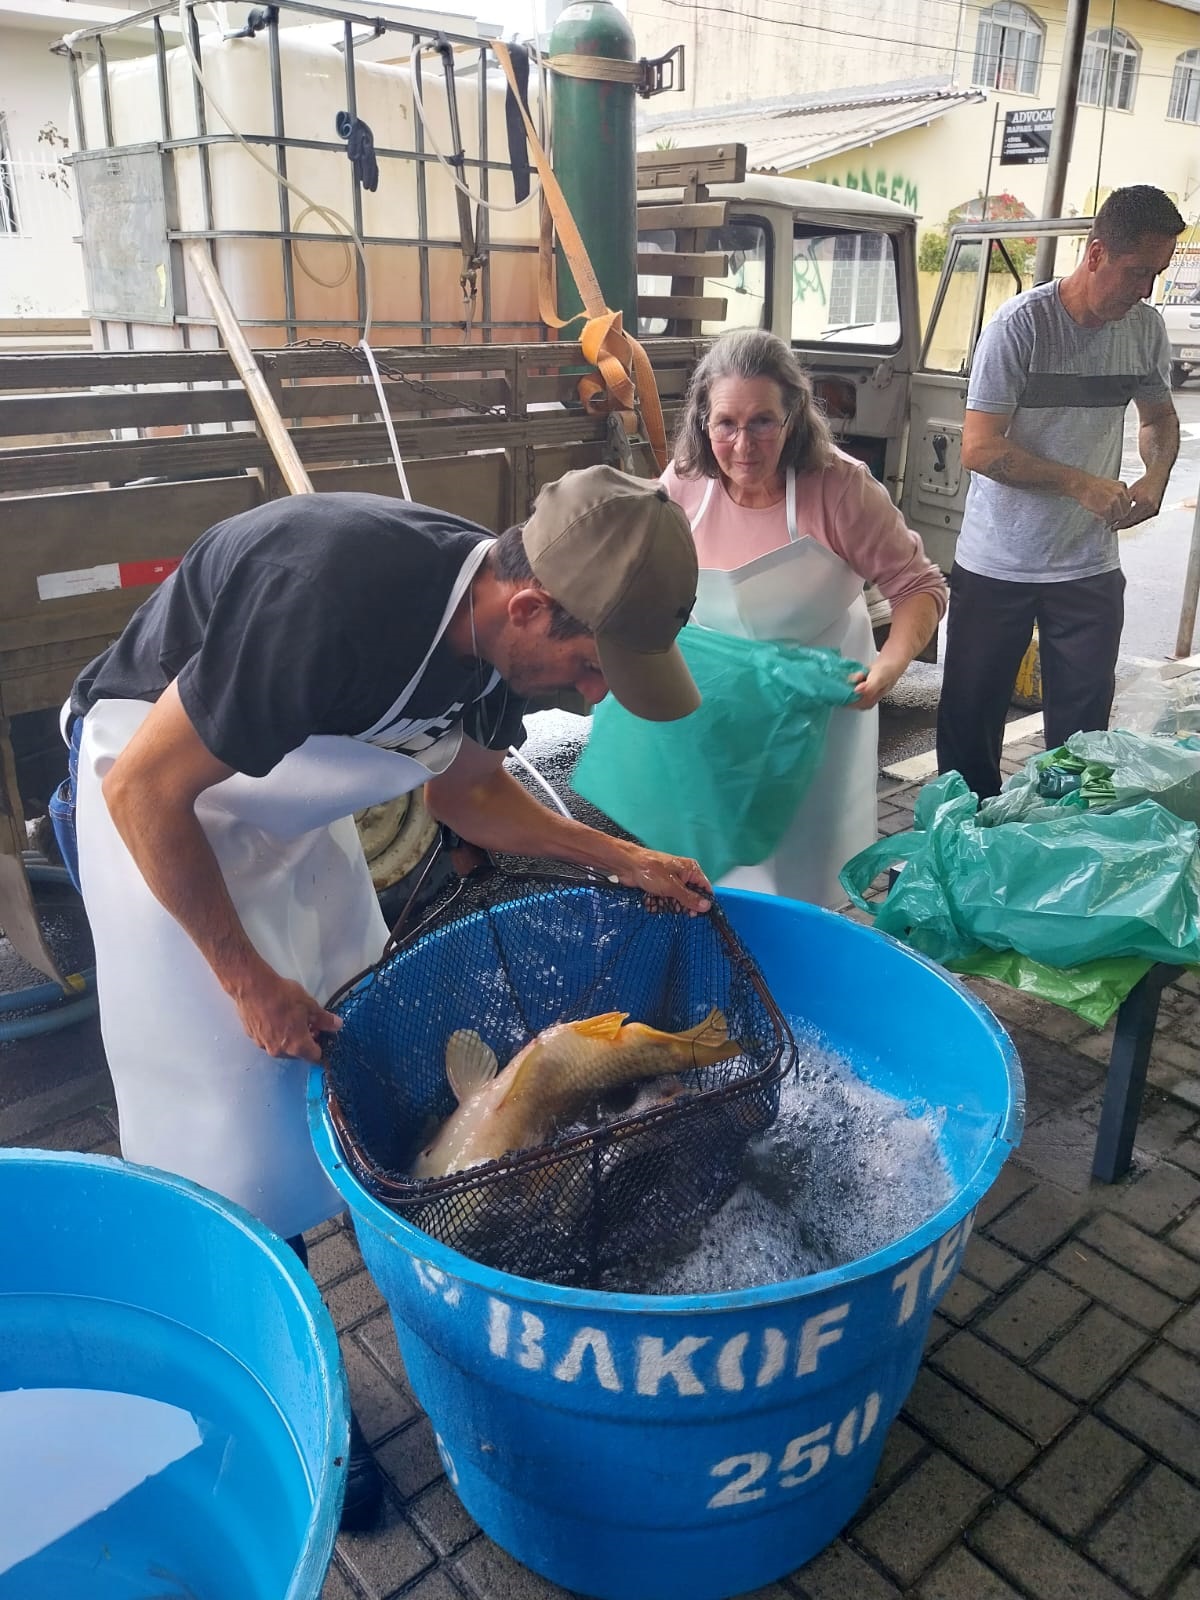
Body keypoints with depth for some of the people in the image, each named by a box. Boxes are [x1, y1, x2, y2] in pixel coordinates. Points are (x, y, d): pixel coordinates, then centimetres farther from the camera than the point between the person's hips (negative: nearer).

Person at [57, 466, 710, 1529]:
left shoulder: (496, 625, -13)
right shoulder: (336, 604, -38)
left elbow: (466, 789, 5)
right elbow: (144, 790, -28)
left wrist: (625, 861, -3)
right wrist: (249, 981, -20)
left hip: (289, 796, 7)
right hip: (161, 793, -7)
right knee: (236, 1101, -3)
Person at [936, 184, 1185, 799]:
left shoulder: (1146, 328, 3)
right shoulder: (1022, 323, -13)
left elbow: (1160, 417, 20)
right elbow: (979, 448, -16)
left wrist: (1156, 475, -2)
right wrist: (1082, 483, -20)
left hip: (1091, 565, 4)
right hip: (997, 565, -4)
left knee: (1082, 728, 5)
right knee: (971, 717, 5)